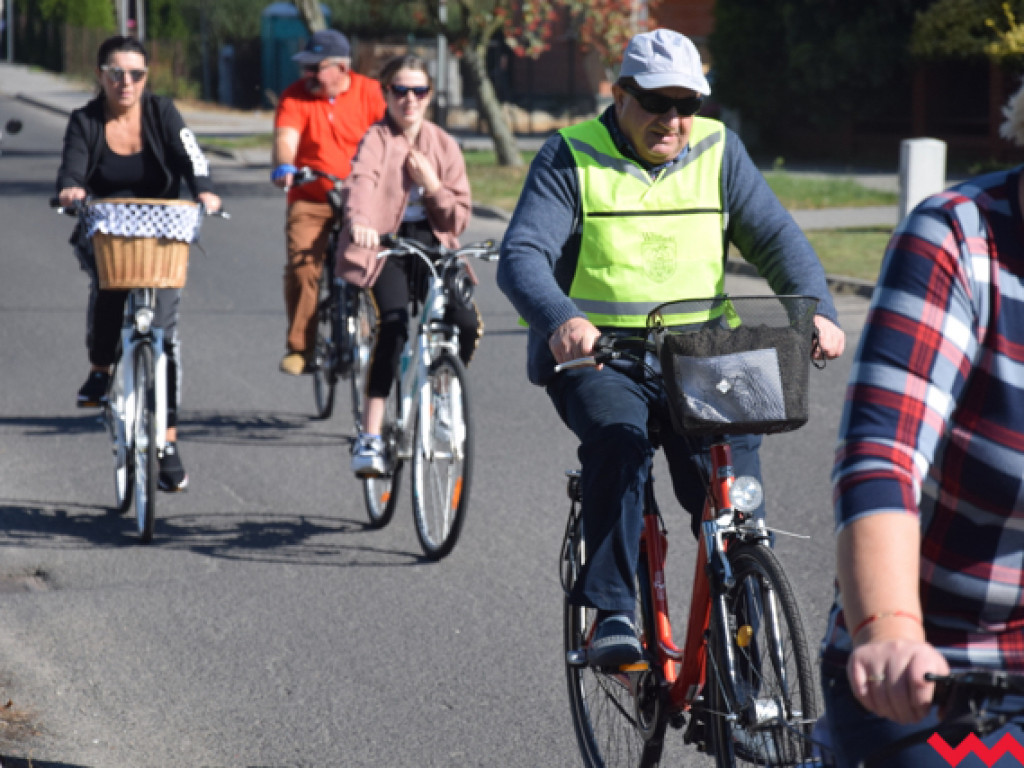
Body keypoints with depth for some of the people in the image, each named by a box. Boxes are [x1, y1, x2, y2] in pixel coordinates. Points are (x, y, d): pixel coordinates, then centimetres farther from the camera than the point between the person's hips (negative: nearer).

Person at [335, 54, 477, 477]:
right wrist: (360, 221, -51)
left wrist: (431, 183, -13)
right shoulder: (376, 140, -6)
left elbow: (459, 217, 5)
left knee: (466, 322, -18)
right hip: (384, 242, -4)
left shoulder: (443, 145, 7)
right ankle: (370, 437, -27)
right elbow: (361, 182, -30)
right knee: (395, 322, -30)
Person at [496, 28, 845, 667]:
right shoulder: (571, 159, -1)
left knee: (734, 474, -19)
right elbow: (522, 255, -12)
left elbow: (777, 238, 3)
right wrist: (561, 320, -33)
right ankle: (613, 615, -29)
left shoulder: (719, 152, 8)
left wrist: (819, 312, -17)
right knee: (619, 440, -33)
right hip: (594, 357, -2)